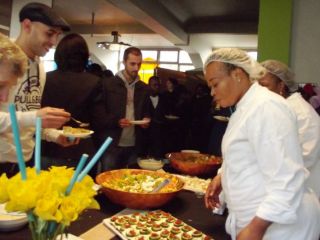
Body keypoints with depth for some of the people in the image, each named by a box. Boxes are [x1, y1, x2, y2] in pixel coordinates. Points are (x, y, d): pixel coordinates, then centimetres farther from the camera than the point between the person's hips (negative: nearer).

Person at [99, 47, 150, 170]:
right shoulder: (108, 84, -2)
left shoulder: (144, 88, 10)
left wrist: (146, 119, -2)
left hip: (134, 146, 4)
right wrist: (116, 121, -17)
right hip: (112, 144, -3)